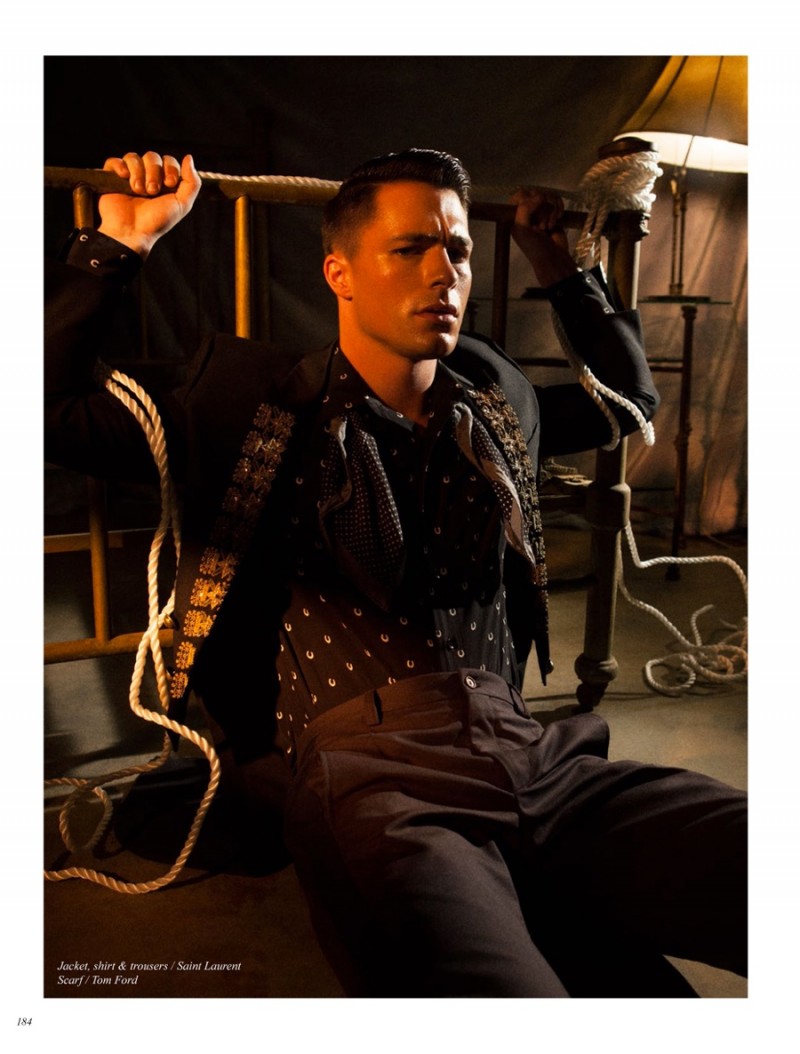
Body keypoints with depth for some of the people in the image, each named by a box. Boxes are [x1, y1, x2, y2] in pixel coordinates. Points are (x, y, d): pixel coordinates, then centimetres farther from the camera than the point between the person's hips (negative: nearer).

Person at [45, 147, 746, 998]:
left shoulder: (497, 404, 20)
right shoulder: (257, 411, 7)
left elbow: (629, 396, 38)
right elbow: (49, 406, 9)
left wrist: (562, 267, 34)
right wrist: (118, 243, 7)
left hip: (532, 758, 6)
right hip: (370, 779, -5)